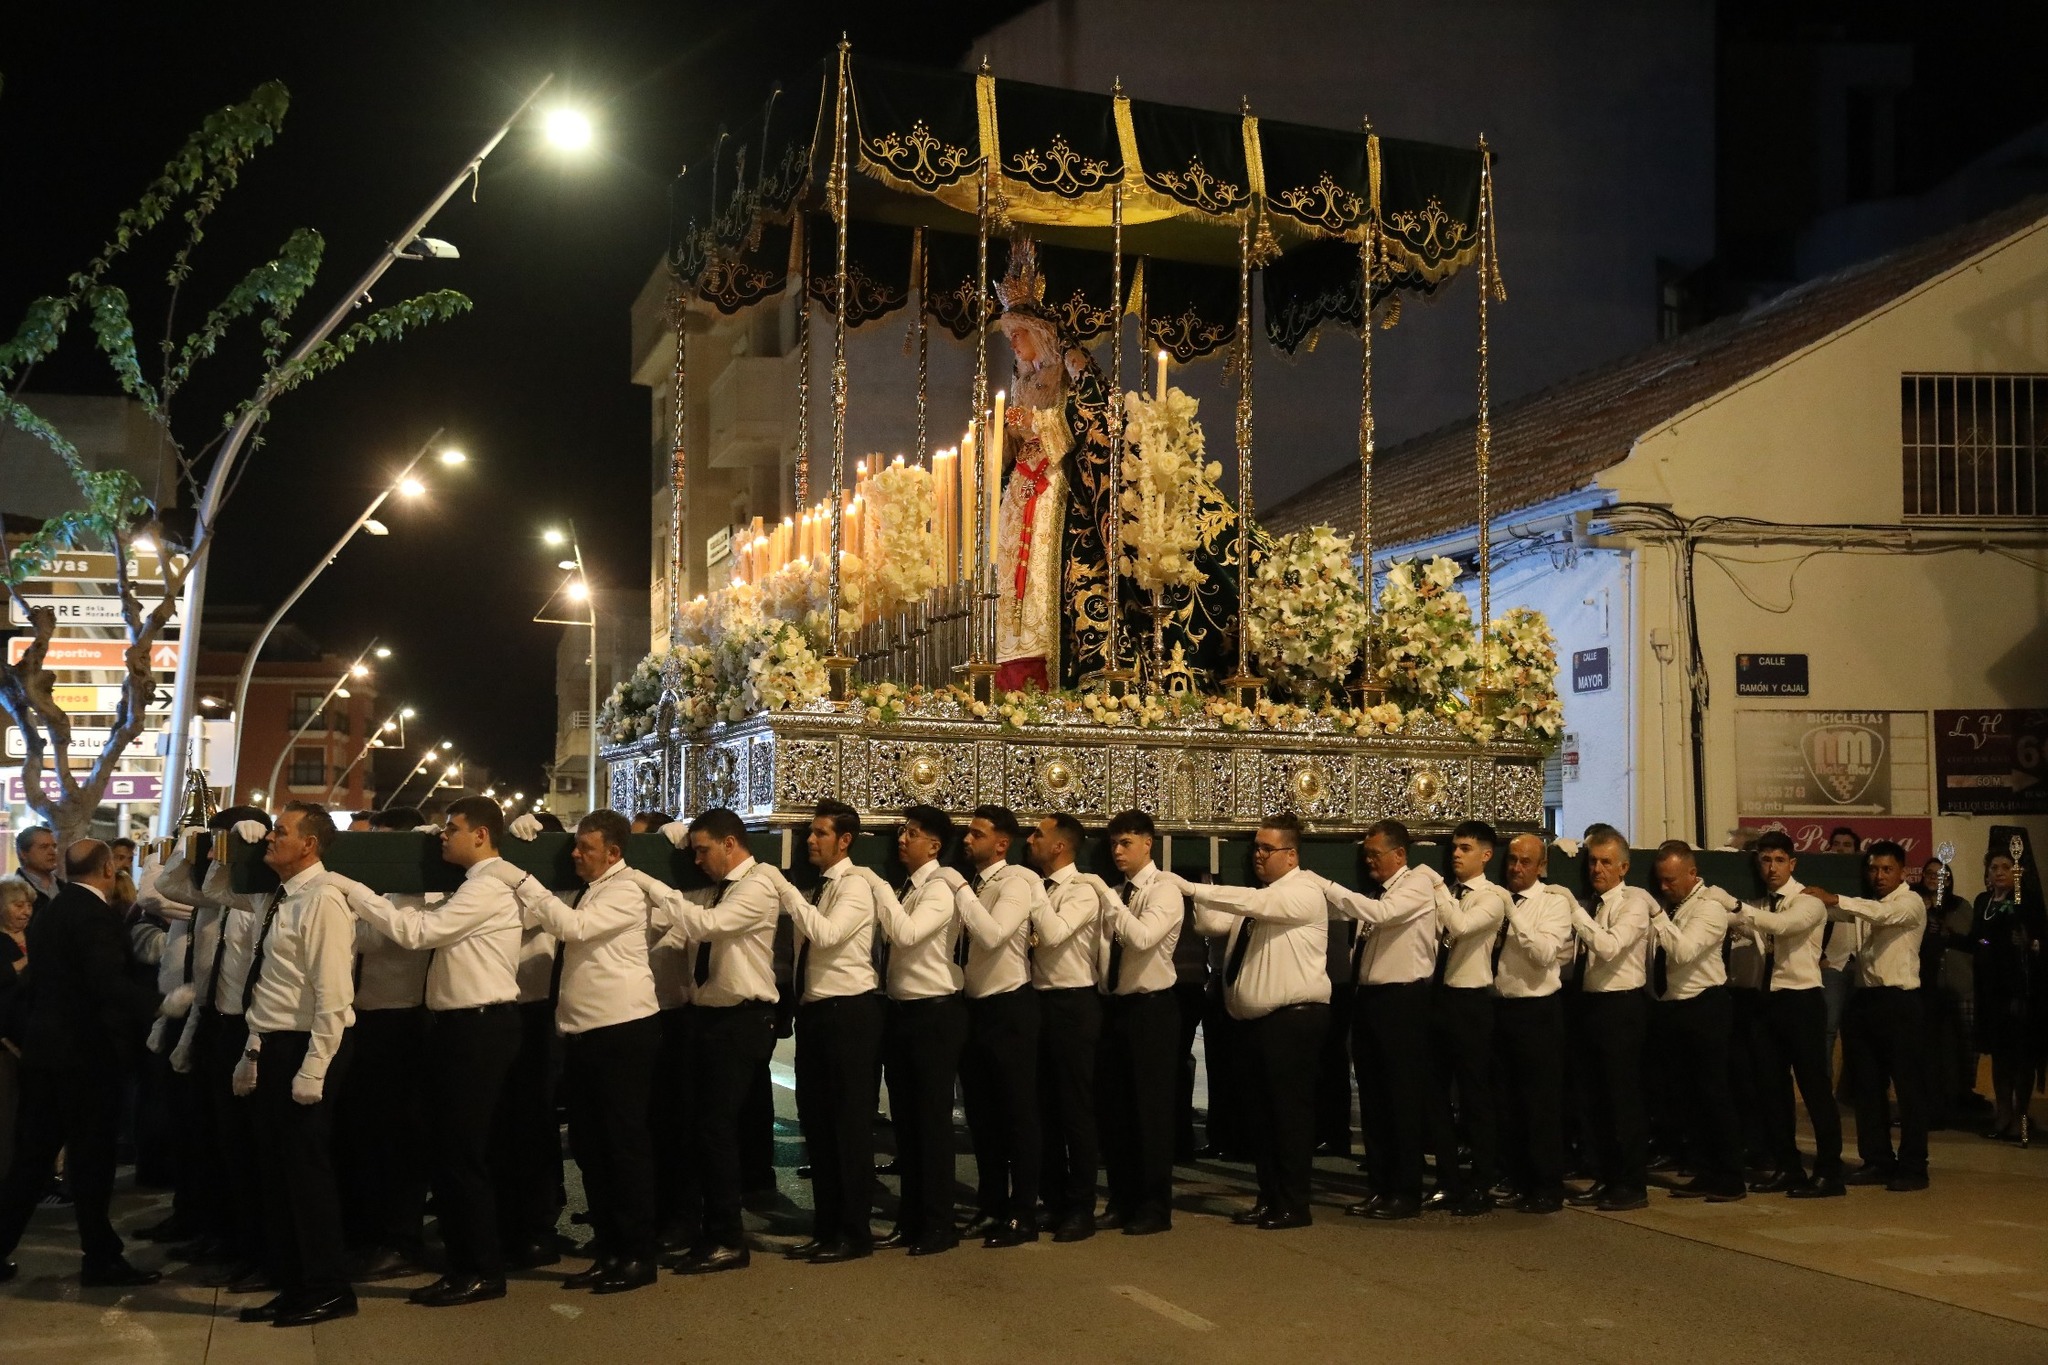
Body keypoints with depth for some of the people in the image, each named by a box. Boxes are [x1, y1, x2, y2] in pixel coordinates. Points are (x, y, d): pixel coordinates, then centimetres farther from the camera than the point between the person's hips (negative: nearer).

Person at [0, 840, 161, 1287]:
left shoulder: (47, 913, 12)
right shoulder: (95, 914, -16)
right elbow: (109, 983, -27)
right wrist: (158, 1004, -30)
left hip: (43, 1047, 8)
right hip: (86, 1050, -8)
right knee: (91, 1156, 0)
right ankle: (101, 1258, 8)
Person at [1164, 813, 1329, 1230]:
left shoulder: (1304, 891, -9)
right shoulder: (1257, 899, 18)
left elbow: (1254, 902, -24)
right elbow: (1213, 924, 14)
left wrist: (1192, 888, -25)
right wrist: (1197, 898, -6)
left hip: (1294, 1019, -9)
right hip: (1257, 1020, 9)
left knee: (1290, 1112, -3)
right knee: (1260, 1112, 11)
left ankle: (1294, 1206, 4)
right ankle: (1269, 1199, 20)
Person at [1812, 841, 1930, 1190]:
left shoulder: (1910, 902, -5)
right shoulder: (1867, 904, 19)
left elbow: (1884, 914, -24)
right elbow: (1838, 913, 6)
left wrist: (1835, 898, -35)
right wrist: (1820, 901, -15)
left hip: (1898, 1001, -7)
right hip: (1865, 1000, 7)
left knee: (1908, 1085, -2)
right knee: (1867, 1085, 9)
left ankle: (1913, 1167, 1)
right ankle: (1878, 1161, 16)